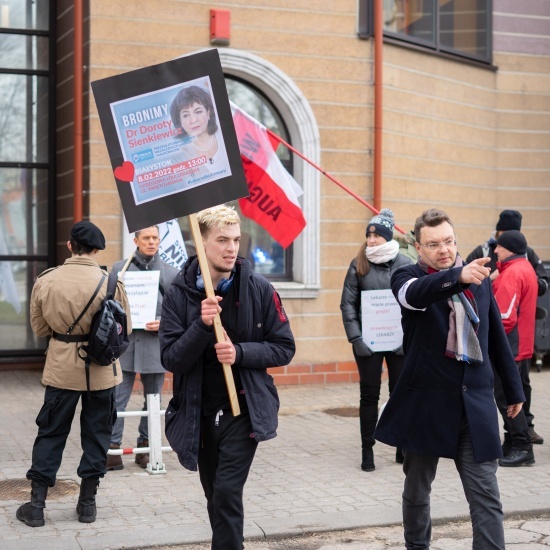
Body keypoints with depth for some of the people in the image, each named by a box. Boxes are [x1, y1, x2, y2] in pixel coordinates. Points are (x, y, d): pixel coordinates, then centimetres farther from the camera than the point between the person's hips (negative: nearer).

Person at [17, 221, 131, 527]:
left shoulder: (45, 281, -8)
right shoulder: (111, 282, -13)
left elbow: (39, 328, 3)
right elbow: (124, 329, -3)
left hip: (61, 369, 1)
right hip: (101, 369, -1)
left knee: (50, 433, 12)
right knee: (97, 433, 13)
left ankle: (37, 504, 13)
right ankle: (88, 503, 19)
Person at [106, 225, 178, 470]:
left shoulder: (170, 273, 5)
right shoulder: (119, 269, 5)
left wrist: (163, 323, -10)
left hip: (155, 343, 1)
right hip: (124, 342, -1)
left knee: (153, 400, 10)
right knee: (118, 398, -3)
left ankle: (145, 446, 23)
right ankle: (113, 449, 2)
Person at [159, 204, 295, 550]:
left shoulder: (259, 289, -8)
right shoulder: (179, 293, -6)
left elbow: (284, 349, -3)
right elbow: (171, 359, -10)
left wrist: (241, 352, -19)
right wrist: (202, 326, -26)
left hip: (244, 409, -2)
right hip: (200, 413, 2)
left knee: (227, 493, -13)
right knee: (216, 497, 16)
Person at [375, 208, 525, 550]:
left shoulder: (480, 278, 7)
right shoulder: (408, 277, -5)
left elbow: (497, 338, 16)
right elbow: (415, 294, -31)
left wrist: (514, 389, 18)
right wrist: (457, 275, -49)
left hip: (475, 402, 2)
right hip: (427, 401, -2)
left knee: (486, 495, -3)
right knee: (417, 489, 14)